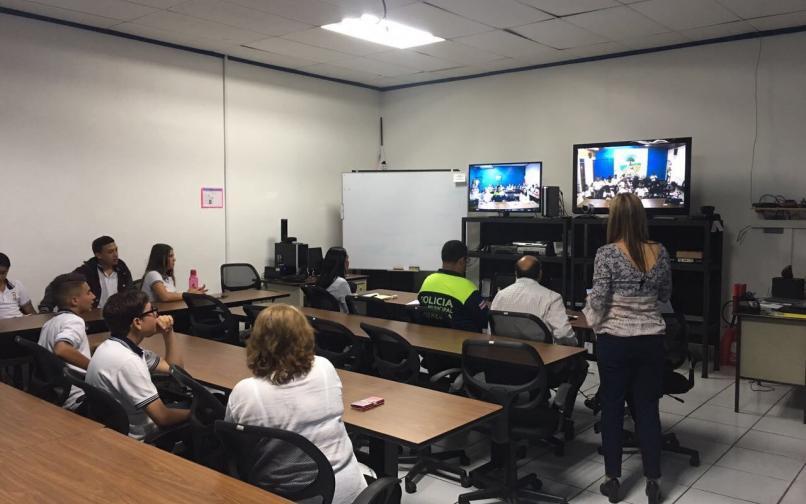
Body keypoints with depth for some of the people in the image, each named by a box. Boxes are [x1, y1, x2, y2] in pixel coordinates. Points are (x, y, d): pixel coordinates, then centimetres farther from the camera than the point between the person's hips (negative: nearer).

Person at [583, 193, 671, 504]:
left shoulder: (607, 254, -13)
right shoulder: (660, 252, 0)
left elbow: (598, 301, -13)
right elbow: (665, 296, 13)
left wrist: (594, 322, 7)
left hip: (615, 341, -3)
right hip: (651, 341, 4)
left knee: (612, 409, 8)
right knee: (647, 409, 11)